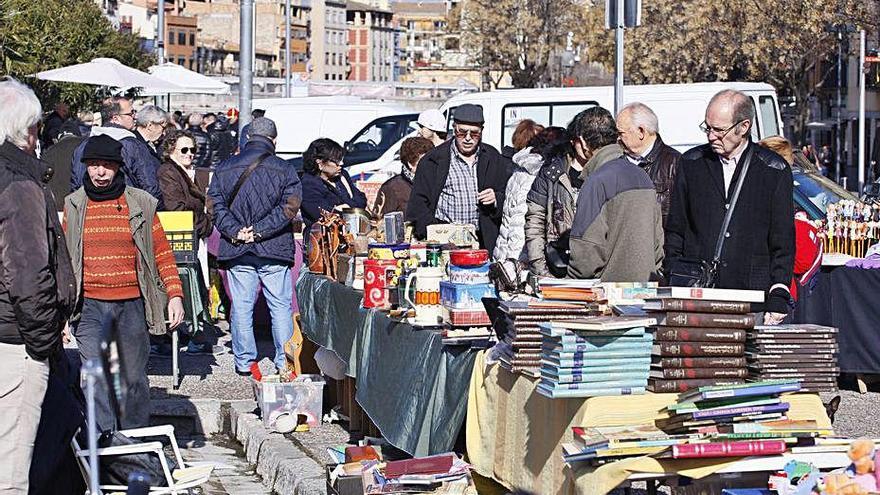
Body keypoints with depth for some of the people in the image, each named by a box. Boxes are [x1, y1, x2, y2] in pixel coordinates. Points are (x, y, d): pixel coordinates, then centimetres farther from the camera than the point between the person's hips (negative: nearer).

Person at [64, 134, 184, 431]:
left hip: (132, 303, 0)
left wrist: (175, 294, -2)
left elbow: (162, 252, 7)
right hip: (90, 305, 0)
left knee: (133, 379, 8)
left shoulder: (141, 204, 5)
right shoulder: (73, 206, 7)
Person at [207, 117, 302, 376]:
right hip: (274, 249, -2)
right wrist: (259, 231, -11)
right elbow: (288, 207, -11)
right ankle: (284, 361, 8)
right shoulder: (284, 170, -2)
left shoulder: (225, 168, 6)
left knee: (241, 306, 7)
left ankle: (244, 361, 10)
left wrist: (235, 232, -9)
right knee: (280, 306, 6)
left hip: (236, 249, 2)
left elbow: (215, 205, -1)